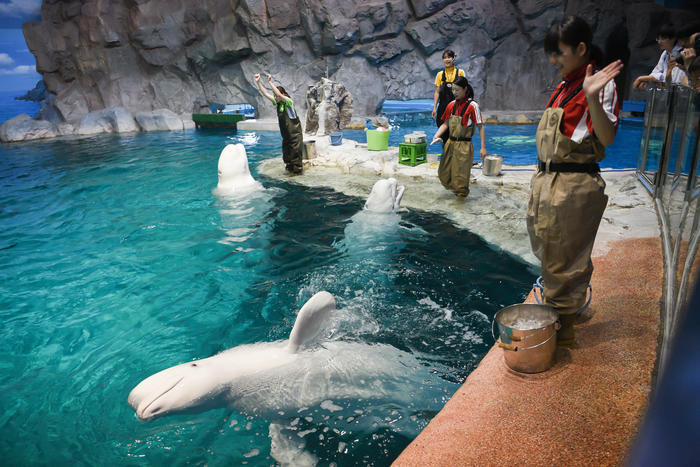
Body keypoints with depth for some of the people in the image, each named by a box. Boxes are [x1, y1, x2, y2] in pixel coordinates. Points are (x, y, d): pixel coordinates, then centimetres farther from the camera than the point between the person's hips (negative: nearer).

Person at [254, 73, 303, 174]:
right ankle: (289, 168, 27)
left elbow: (279, 95, -33)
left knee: (295, 152, -3)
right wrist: (258, 82, -6)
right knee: (286, 153, 14)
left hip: (295, 134, -8)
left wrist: (270, 82, -33)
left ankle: (297, 170, 7)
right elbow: (265, 93, 3)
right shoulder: (278, 102, 4)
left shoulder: (288, 101, -16)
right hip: (286, 134, 8)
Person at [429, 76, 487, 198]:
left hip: (464, 146, -6)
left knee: (461, 174, 1)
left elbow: (481, 127, -10)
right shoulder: (451, 105, 6)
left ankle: (462, 194, 25)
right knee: (444, 173, 11)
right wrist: (437, 135, -5)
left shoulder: (472, 106, -11)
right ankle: (454, 188, 37)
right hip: (450, 143, 6)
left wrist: (483, 147, -14)